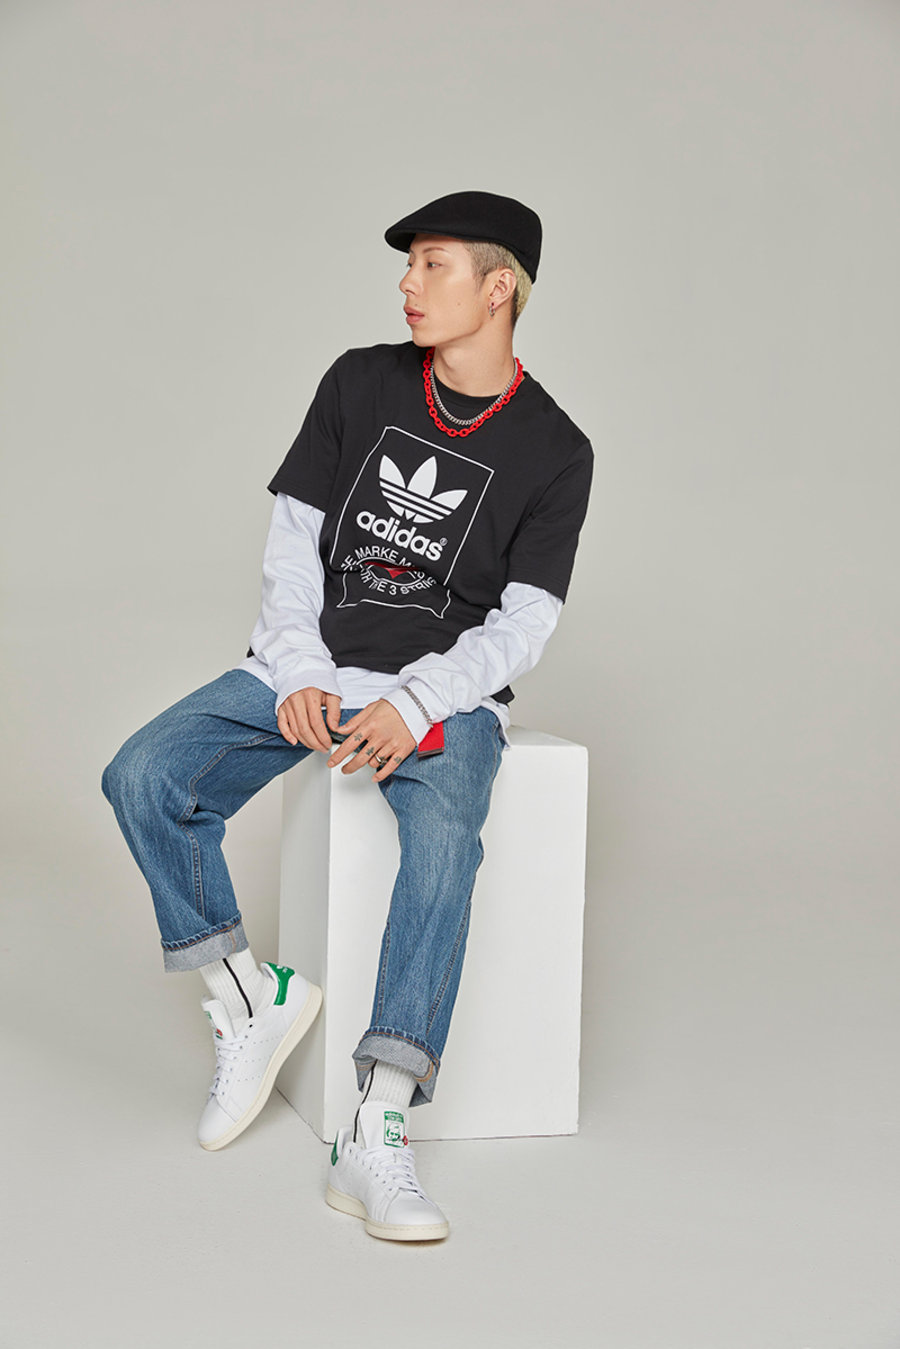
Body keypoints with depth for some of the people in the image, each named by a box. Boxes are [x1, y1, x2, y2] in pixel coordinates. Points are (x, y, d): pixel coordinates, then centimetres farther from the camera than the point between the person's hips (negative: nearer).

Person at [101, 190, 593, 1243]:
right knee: (143, 779, -20)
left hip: (447, 692, -3)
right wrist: (301, 676, -9)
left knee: (444, 838, -35)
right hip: (310, 667, 3)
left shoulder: (554, 452, -1)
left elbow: (521, 625, -6)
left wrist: (412, 704, -22)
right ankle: (253, 1002, -2)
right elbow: (294, 539, 6)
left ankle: (375, 1137, -36)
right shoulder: (360, 382, 7)